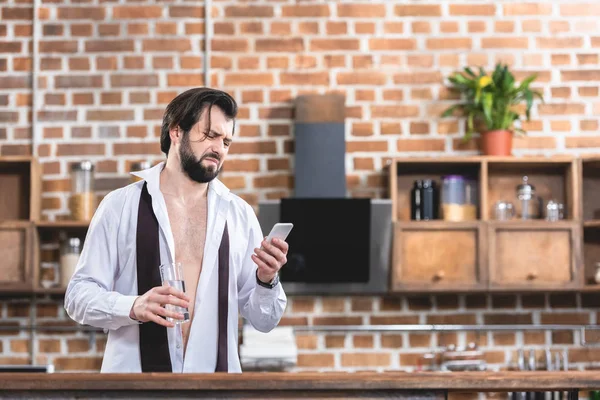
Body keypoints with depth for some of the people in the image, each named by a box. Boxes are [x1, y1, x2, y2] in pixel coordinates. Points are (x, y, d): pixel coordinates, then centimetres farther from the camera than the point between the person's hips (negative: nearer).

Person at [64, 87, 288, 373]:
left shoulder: (240, 215, 5)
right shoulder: (120, 206, -1)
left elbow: (263, 320, 8)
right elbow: (79, 295, -4)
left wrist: (266, 281, -11)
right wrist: (133, 307, -21)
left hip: (215, 374, 2)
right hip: (136, 374, -2)